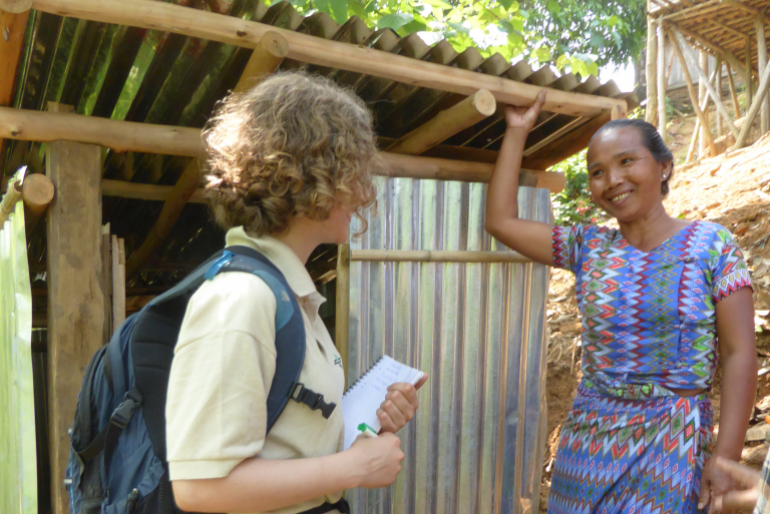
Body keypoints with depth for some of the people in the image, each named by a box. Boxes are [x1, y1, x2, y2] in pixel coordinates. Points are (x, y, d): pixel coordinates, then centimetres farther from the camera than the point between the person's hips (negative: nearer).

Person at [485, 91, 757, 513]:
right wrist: (517, 133, 5)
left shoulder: (713, 245, -6)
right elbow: (501, 220, 3)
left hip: (673, 440, -3)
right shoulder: (588, 247, 3)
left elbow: (738, 355, -8)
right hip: (589, 433, 3)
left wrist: (726, 456, -13)